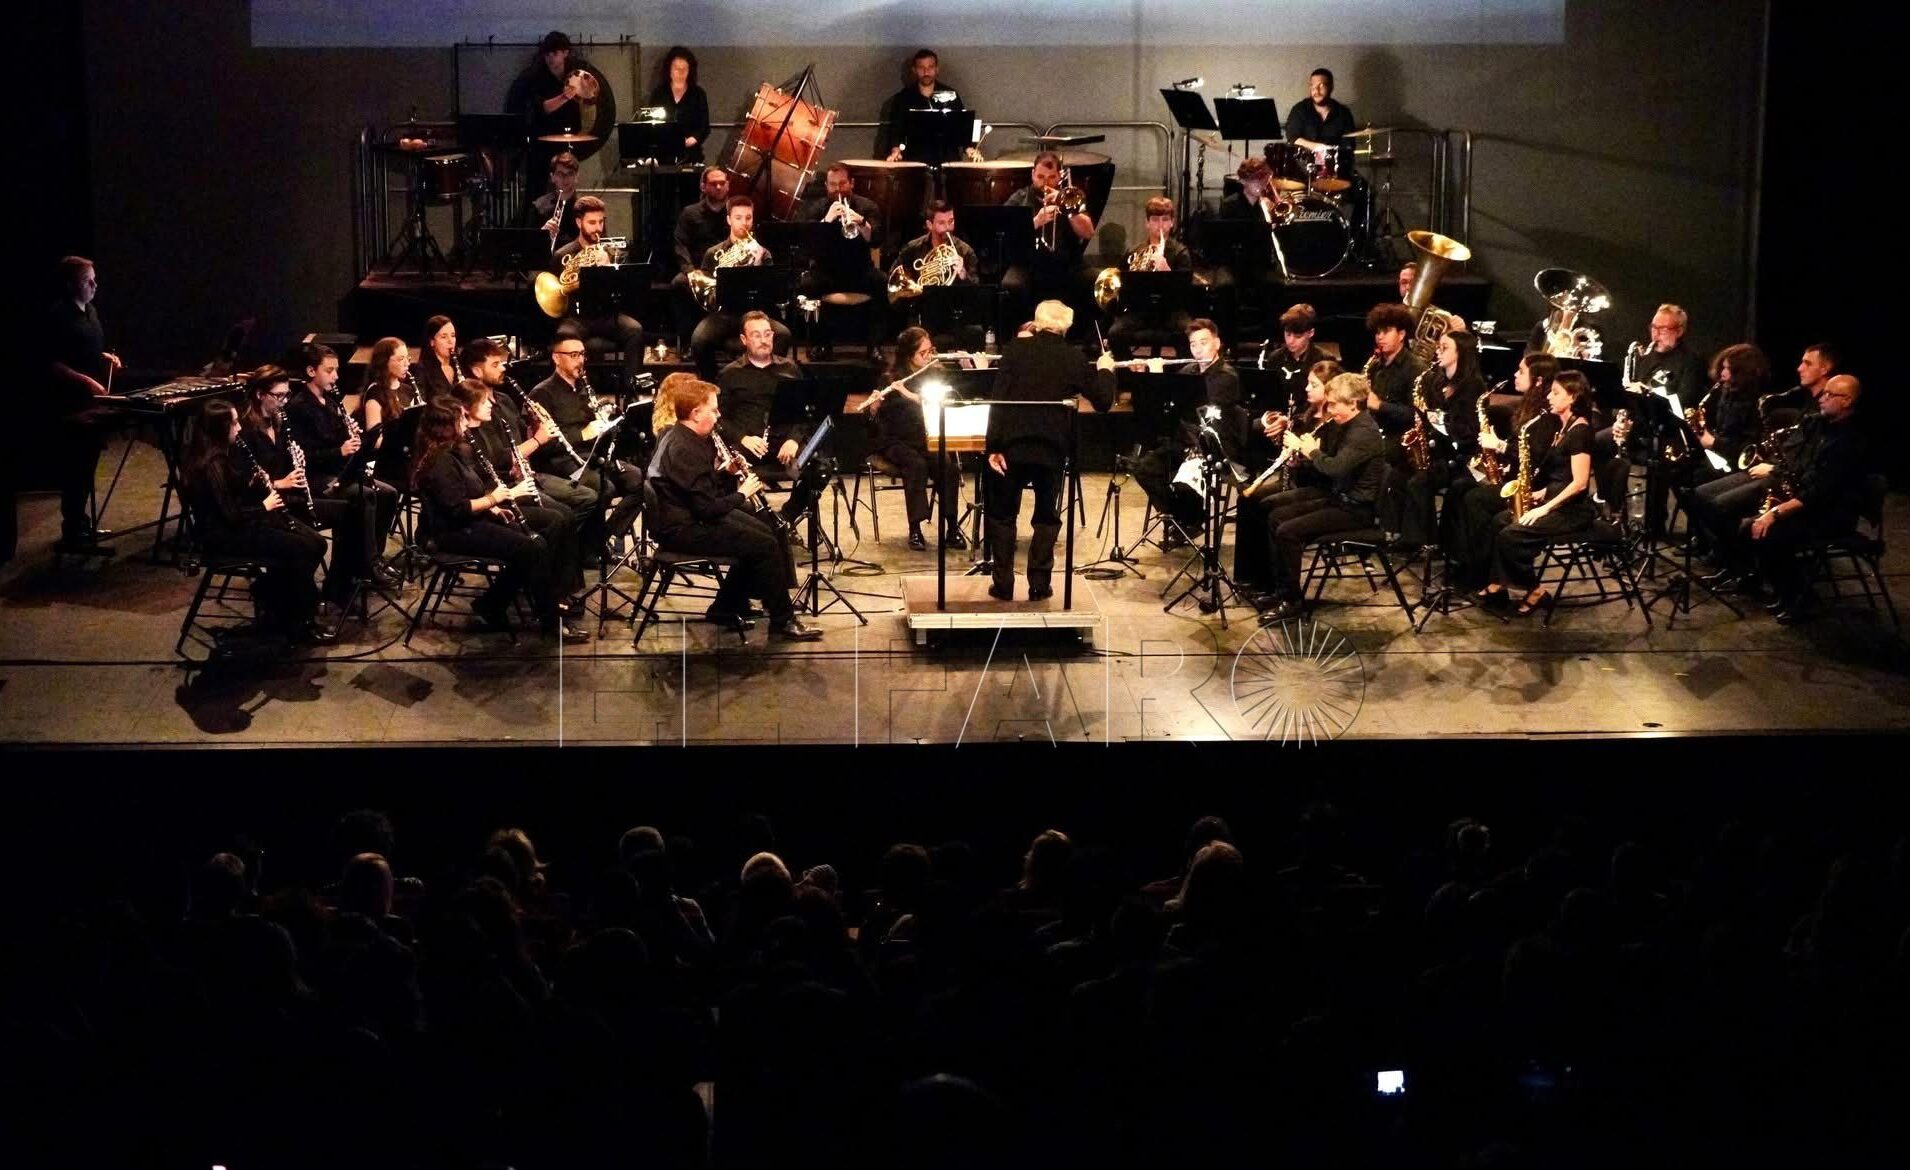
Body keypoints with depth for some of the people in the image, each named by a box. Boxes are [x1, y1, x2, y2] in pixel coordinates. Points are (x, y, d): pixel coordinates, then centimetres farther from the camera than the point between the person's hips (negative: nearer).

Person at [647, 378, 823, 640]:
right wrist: (742, 493, -10)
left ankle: (727, 608, 19)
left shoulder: (686, 438, 9)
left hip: (691, 514, 11)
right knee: (764, 545, -14)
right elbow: (707, 508, -25)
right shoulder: (684, 450, -24)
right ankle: (783, 622, -3)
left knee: (765, 532, 13)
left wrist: (726, 473, -1)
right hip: (681, 528, -11)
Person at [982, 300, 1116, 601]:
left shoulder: (1016, 349, -3)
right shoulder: (1074, 358, -2)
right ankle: (1039, 584, 10)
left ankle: (1003, 584, 8)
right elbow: (1103, 401, 3)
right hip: (1052, 448, 1)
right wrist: (1105, 370, 22)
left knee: (1002, 516, 11)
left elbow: (998, 398, -10)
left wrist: (993, 446, -9)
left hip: (1013, 445, 0)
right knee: (1047, 518, 14)